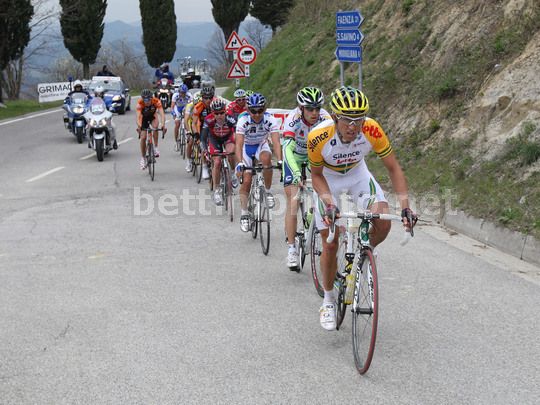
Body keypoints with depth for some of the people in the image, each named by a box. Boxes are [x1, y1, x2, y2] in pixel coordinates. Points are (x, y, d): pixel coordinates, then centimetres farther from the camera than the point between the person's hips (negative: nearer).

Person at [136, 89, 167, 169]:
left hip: (153, 116, 0)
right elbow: (138, 116, -46)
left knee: (155, 126, -33)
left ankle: (155, 148, -18)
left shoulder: (156, 101, -34)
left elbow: (162, 113, -43)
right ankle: (143, 158, 8)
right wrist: (139, 126, -65)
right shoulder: (140, 103, -35)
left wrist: (163, 125, -60)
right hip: (144, 118, 0)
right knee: (143, 138, -8)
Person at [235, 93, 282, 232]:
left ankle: (268, 192, -15)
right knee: (246, 181, -10)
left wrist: (280, 161, -53)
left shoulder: (270, 120, -28)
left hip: (261, 145, 0)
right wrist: (240, 163, -53)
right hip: (247, 147, 0)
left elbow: (276, 142, -37)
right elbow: (239, 144, -38)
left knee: (266, 158, -35)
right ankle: (244, 214, 5)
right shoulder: (243, 120, -30)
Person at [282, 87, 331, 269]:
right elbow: (287, 149, -43)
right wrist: (296, 173, -57)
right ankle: (292, 249, -7)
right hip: (294, 157, -2)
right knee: (293, 200, -10)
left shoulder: (325, 119, -27)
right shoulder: (292, 120, -33)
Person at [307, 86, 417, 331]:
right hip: (328, 178, -1)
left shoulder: (372, 130, -32)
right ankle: (328, 300, 18)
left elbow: (393, 168, -22)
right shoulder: (318, 137, -34)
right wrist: (329, 204, -34)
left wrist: (405, 207, -31)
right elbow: (316, 175, -17)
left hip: (358, 174, 2)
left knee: (383, 224, -21)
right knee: (330, 244, -4)